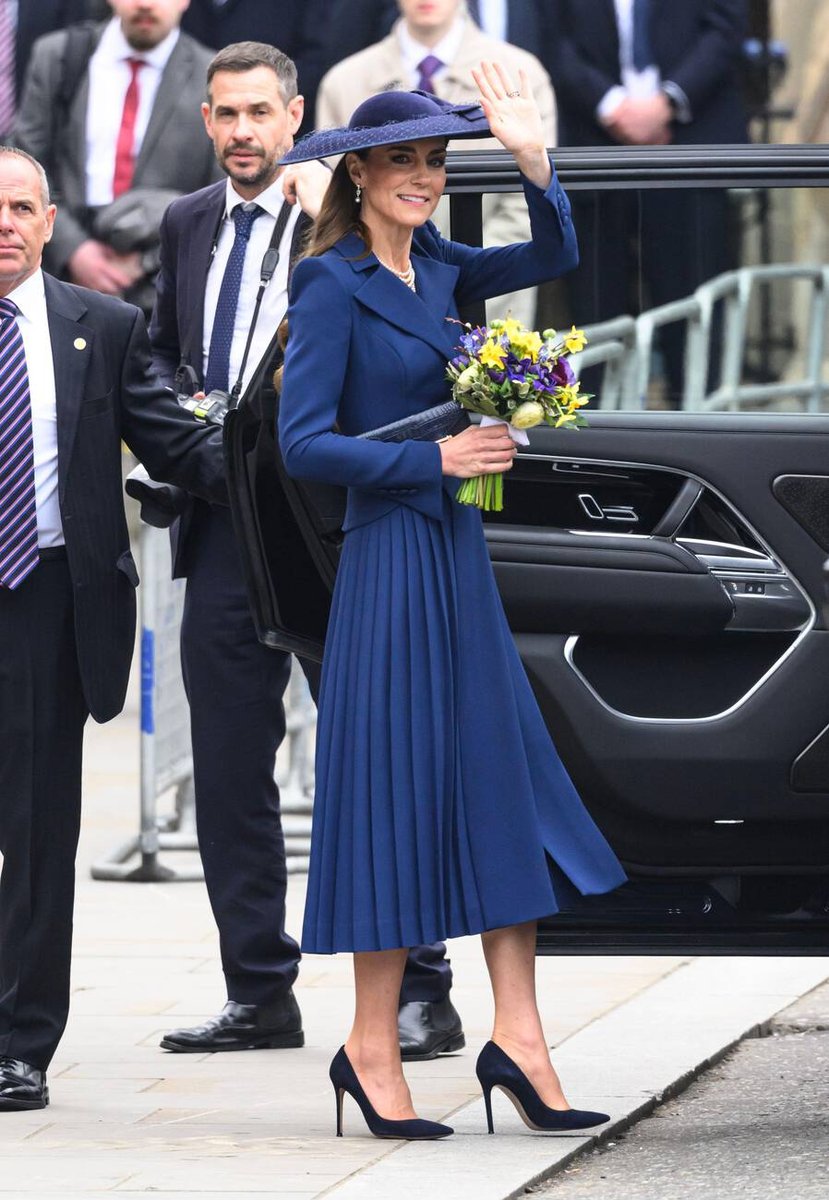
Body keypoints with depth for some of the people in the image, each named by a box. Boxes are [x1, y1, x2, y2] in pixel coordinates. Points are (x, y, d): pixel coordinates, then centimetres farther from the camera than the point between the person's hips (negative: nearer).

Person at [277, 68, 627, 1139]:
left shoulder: (433, 270, 10)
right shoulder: (332, 285, -10)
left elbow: (551, 256, 16)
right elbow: (304, 443, -15)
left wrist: (533, 159, 1)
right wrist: (436, 458, -16)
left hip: (457, 557, 8)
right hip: (391, 559, -8)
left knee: (504, 789, 5)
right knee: (399, 791, -4)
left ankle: (516, 1039, 6)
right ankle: (371, 1052, 5)